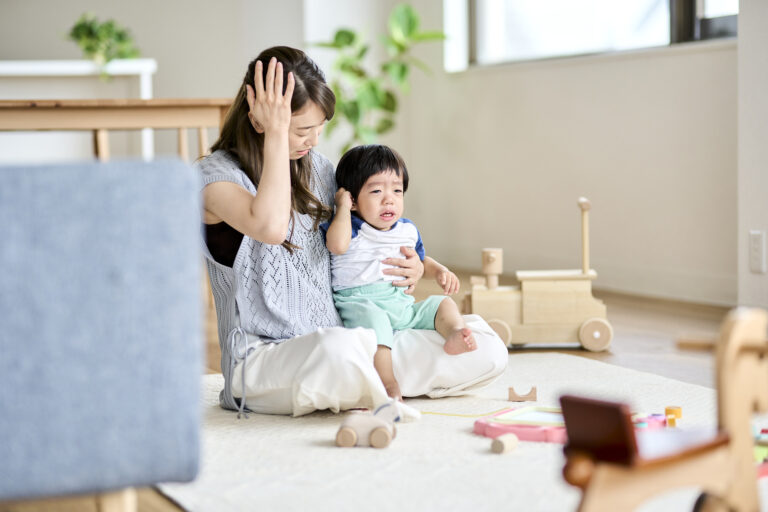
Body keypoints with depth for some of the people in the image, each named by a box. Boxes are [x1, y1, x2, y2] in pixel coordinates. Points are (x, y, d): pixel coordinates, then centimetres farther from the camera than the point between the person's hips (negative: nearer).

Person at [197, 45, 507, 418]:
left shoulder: (318, 167, 14)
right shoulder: (214, 174, -8)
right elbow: (271, 227, -30)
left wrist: (413, 269, 7)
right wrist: (276, 132, -23)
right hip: (263, 358, -7)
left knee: (487, 351, -9)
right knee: (339, 349, -43)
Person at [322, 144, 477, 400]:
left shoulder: (407, 230, 15)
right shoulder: (351, 228, -4)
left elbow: (421, 259, 34)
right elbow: (337, 245, -29)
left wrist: (440, 271, 12)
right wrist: (342, 206, -15)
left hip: (402, 306, 7)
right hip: (359, 303, -7)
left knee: (443, 304, 1)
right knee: (372, 317, -37)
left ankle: (455, 334, -32)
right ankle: (389, 386, -46)